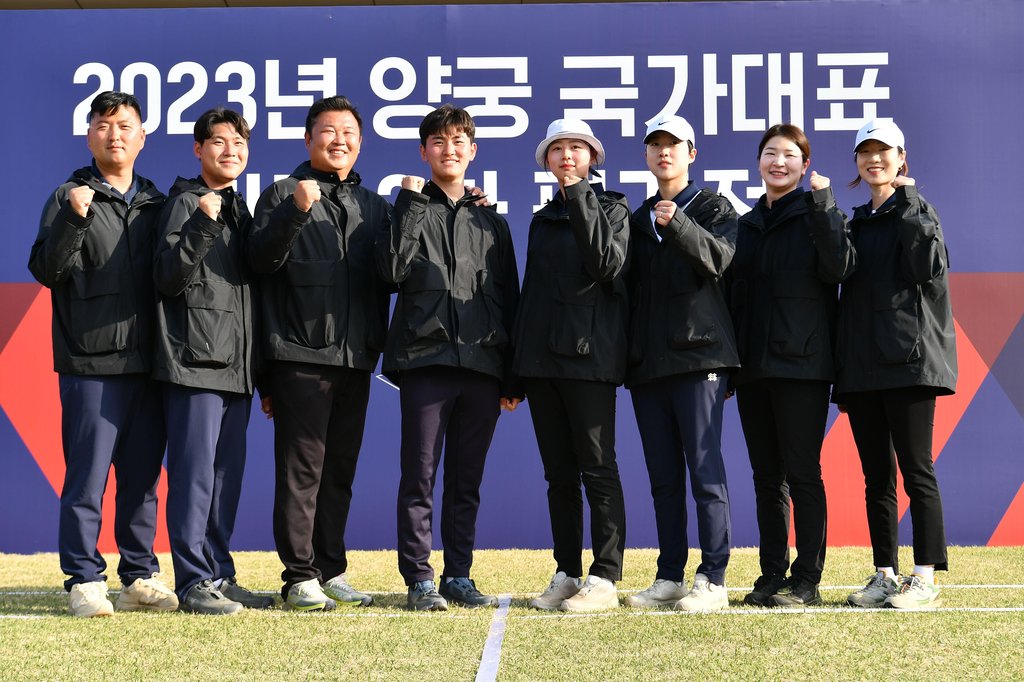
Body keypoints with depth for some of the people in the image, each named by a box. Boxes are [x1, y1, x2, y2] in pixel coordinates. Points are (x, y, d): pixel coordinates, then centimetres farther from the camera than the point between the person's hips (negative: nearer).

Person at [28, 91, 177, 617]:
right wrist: (73, 219, -23)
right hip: (90, 364, -4)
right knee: (87, 476, -3)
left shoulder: (155, 203, 15)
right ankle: (84, 582, 3)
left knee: (143, 477, 8)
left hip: (147, 364, 4)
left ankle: (140, 577, 16)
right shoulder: (70, 197, 2)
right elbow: (47, 269, -8)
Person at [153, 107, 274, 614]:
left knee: (227, 475, 10)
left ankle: (218, 575, 16)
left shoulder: (240, 210, 20)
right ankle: (193, 581, -3)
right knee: (194, 472, -7)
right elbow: (169, 277, -13)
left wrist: (257, 369, 18)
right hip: (196, 361, -8)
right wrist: (201, 224, -25)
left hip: (235, 365, 8)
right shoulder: (186, 202, -3)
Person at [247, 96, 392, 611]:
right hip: (301, 355, -5)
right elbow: (261, 259, -11)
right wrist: (296, 211, -24)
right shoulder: (283, 194, 2)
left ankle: (332, 571, 17)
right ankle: (300, 578, -2)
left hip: (356, 358, 5)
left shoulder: (374, 206, 17)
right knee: (302, 470, -5)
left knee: (340, 471, 10)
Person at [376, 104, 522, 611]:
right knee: (420, 475, -4)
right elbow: (393, 270, -10)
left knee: (467, 480, 7)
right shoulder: (411, 210, 8)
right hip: (424, 359, -3)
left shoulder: (491, 221, 17)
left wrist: (512, 377, 10)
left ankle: (459, 576, 13)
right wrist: (411, 205, -8)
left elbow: (509, 299, 16)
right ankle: (419, 580, 0)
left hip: (482, 365, 3)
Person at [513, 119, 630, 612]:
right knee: (559, 473, 7)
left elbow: (607, 264, -16)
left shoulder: (611, 209, 2)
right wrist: (519, 357, 13)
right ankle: (567, 574, 12)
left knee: (597, 468, -6)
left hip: (589, 354, -6)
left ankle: (604, 578, -5)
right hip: (541, 357, 6)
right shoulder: (543, 220, 19)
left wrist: (579, 197, -17)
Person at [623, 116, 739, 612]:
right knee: (663, 478, 7)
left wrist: (678, 225, -31)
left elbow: (718, 256, -15)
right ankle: (669, 577, 11)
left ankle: (712, 580, -9)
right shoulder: (639, 219, 20)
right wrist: (626, 354, 10)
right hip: (647, 361, 6)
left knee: (705, 469, -9)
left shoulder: (714, 208, 4)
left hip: (698, 353, -6)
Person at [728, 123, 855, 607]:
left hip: (801, 364, -6)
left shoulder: (817, 213, 0)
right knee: (766, 476, 9)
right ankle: (772, 576, 15)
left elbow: (838, 268, -18)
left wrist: (822, 205, -21)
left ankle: (807, 581, 0)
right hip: (753, 366, 6)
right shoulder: (747, 225, 17)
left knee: (802, 473, -5)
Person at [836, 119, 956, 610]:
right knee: (876, 476, 6)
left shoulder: (916, 211, 3)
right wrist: (843, 369, 11)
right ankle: (885, 575, 10)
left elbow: (929, 268, -15)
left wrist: (907, 203, -13)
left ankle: (925, 578, -6)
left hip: (908, 361, -6)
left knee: (915, 469, -7)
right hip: (861, 367, 6)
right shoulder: (857, 224, 19)